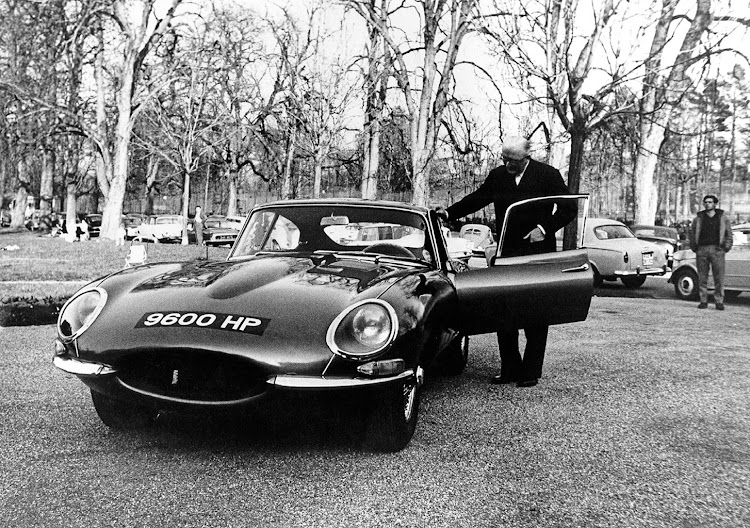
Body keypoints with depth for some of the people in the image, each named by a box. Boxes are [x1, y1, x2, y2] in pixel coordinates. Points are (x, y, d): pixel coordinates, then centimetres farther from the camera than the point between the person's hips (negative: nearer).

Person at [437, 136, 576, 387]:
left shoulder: (548, 175, -4)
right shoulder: (497, 176, 7)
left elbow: (569, 208, -2)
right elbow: (476, 199, 13)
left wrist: (545, 228, -14)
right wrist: (449, 213, 1)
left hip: (538, 253, -4)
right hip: (508, 254, 4)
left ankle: (531, 372, 11)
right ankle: (510, 369, 13)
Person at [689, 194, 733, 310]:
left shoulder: (723, 218, 10)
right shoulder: (698, 219, 12)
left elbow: (729, 234, 11)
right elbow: (692, 234, 15)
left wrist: (726, 248, 1)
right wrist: (694, 248, 5)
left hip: (717, 250, -1)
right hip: (701, 250, 1)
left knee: (719, 277, -5)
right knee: (702, 277, 0)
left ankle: (719, 302, 0)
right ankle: (703, 301, 6)